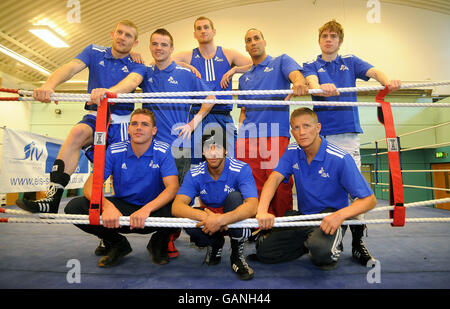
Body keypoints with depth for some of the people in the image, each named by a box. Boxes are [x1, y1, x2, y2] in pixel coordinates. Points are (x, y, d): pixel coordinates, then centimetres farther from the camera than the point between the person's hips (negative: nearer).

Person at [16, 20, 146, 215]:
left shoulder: (137, 65, 0)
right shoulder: (94, 52, 7)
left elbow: (133, 81, -25)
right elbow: (72, 67, -12)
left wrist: (108, 91, -48)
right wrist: (48, 85, -33)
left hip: (121, 121, 0)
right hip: (95, 116, 1)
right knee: (78, 133, -30)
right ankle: (52, 198, -31)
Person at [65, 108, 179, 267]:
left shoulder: (163, 151, -11)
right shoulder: (114, 151, -7)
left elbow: (173, 187, -22)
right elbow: (90, 186, -13)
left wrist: (147, 209, -39)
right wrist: (106, 205, -36)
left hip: (153, 210, -2)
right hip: (122, 207, 2)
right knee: (74, 207, -18)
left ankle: (158, 244, 2)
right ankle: (117, 244, 6)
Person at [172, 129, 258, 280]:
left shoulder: (241, 170, -22)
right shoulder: (194, 174, -15)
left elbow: (252, 206, -35)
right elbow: (176, 207, -27)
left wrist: (220, 220, -49)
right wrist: (206, 217, -45)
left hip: (235, 222, -2)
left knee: (235, 197, -33)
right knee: (184, 218, -28)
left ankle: (237, 255, -13)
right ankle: (215, 244, 3)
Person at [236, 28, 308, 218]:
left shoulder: (281, 62, 14)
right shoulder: (244, 79, 25)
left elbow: (296, 75, -8)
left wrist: (299, 83, -32)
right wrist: (241, 130, 8)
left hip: (276, 135, -4)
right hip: (247, 139, 4)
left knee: (280, 185, -8)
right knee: (254, 188, -1)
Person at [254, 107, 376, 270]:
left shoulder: (341, 159, -20)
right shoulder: (292, 152, -4)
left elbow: (369, 200, -19)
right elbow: (275, 178, -19)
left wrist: (340, 215, -38)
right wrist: (262, 211, -37)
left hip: (330, 217, -4)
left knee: (320, 249, -37)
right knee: (263, 251, -3)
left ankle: (333, 244, 1)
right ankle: (309, 242, 17)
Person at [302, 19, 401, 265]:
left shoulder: (350, 62, 18)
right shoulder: (311, 66, 14)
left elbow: (373, 71, 0)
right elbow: (312, 83, -9)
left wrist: (388, 81, -23)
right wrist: (321, 88, -33)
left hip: (349, 132, 1)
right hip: (323, 132, -1)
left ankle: (358, 242, 7)